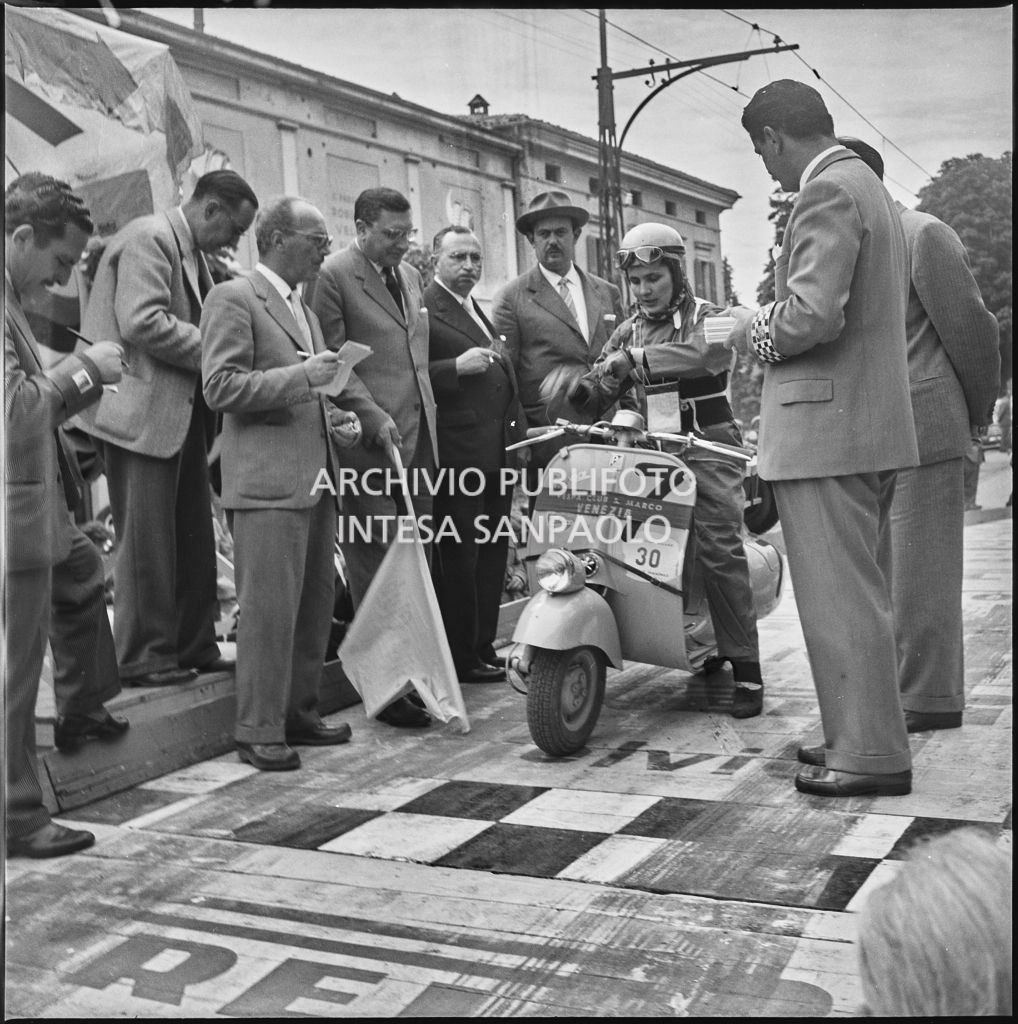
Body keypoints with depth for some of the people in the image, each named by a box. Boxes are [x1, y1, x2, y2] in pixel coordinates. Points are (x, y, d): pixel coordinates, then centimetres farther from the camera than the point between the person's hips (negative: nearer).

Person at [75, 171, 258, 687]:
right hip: (143, 412, -10)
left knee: (193, 538, 13)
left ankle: (195, 648, 22)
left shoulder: (192, 253, 17)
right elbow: (141, 323, -22)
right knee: (148, 541, -2)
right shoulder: (149, 238, -12)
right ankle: (143, 658, 8)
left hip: (182, 413, 10)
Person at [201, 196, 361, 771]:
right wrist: (301, 375, -17)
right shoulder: (234, 298, -4)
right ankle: (258, 731, 2)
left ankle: (300, 713, 22)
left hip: (316, 477, 8)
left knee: (317, 601, 10)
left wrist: (336, 418, 11)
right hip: (267, 479, -8)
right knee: (270, 607, -7)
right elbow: (220, 388, -13)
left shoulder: (304, 308, 22)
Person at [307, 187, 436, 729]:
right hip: (369, 439, -7)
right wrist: (374, 418, -16)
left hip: (419, 436, 7)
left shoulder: (410, 275, 19)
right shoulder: (332, 276, -5)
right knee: (376, 566, -4)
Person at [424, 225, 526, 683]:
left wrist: (518, 434, 21)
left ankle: (484, 645, 21)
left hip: (498, 449, 9)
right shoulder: (424, 309, -6)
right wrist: (457, 366, -24)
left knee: (492, 553, 11)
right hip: (457, 452, -9)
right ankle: (461, 658, 6)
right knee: (459, 556, -3)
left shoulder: (478, 310, 22)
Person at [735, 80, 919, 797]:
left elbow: (813, 313, -24)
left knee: (841, 599, -5)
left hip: (827, 427, -11)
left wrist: (757, 333, -6)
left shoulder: (828, 191, -12)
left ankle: (871, 757, 2)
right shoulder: (871, 188, 20)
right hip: (874, 424, 11)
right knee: (865, 595, 15)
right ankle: (870, 736, 25)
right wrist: (777, 325, 16)